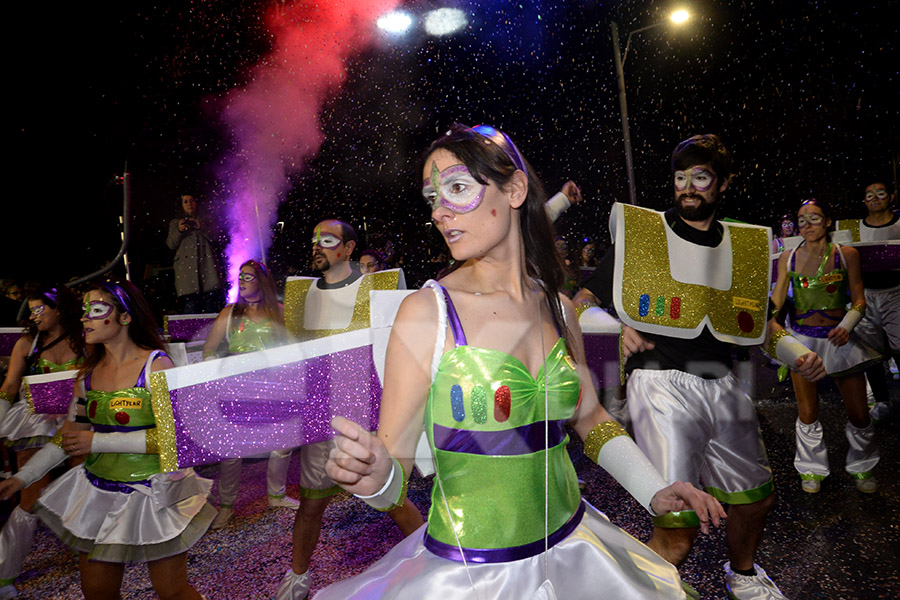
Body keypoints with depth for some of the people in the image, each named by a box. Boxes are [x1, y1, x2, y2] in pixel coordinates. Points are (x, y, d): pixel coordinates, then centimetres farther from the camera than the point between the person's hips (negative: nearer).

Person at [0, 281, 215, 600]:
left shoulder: (155, 365, -15)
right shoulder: (89, 372, 5)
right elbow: (70, 433, 14)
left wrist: (98, 442, -18)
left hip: (153, 497, -6)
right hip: (97, 494, 6)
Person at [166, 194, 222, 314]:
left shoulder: (205, 221, 22)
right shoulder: (175, 223, 21)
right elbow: (171, 245, 10)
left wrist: (200, 228, -4)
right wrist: (179, 231, -8)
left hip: (206, 263, 1)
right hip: (186, 266, -1)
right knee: (190, 305, -15)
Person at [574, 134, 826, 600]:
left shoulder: (743, 245, 14)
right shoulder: (641, 234, 0)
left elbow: (757, 322, 22)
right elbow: (582, 303, -2)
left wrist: (797, 354, 5)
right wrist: (615, 328, -21)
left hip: (722, 383, 6)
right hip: (662, 383, -5)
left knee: (756, 496, 21)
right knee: (676, 529, -12)